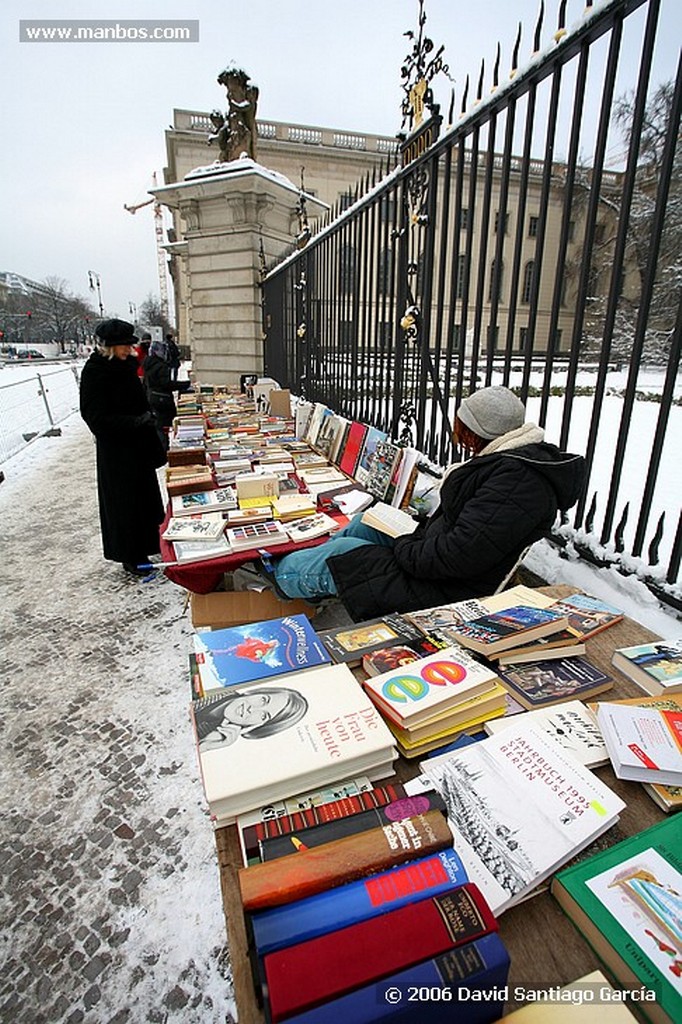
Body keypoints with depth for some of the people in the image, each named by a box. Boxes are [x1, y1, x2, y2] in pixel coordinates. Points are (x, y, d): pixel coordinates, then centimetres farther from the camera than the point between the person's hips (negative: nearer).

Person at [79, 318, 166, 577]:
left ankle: (144, 546, 33)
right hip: (116, 450, -8)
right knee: (124, 502, 3)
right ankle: (130, 557, 17)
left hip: (139, 444, 8)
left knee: (145, 496, 16)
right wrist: (136, 422, -24)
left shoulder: (126, 366, 7)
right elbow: (97, 418, -20)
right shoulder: (95, 372, -16)